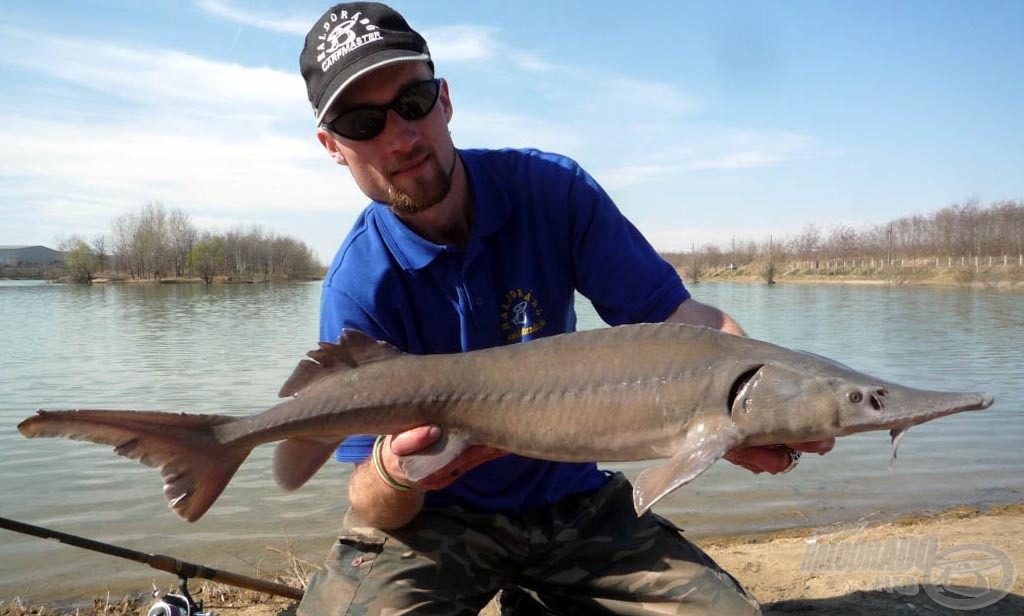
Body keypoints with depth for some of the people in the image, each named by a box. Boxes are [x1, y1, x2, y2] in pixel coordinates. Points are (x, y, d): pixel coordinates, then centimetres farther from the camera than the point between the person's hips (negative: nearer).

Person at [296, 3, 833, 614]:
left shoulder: (551, 187, -12)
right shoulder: (358, 288, -17)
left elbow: (681, 317, -15)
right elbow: (378, 512, -15)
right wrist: (393, 476, -40)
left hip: (572, 500, 2)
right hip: (434, 516, -1)